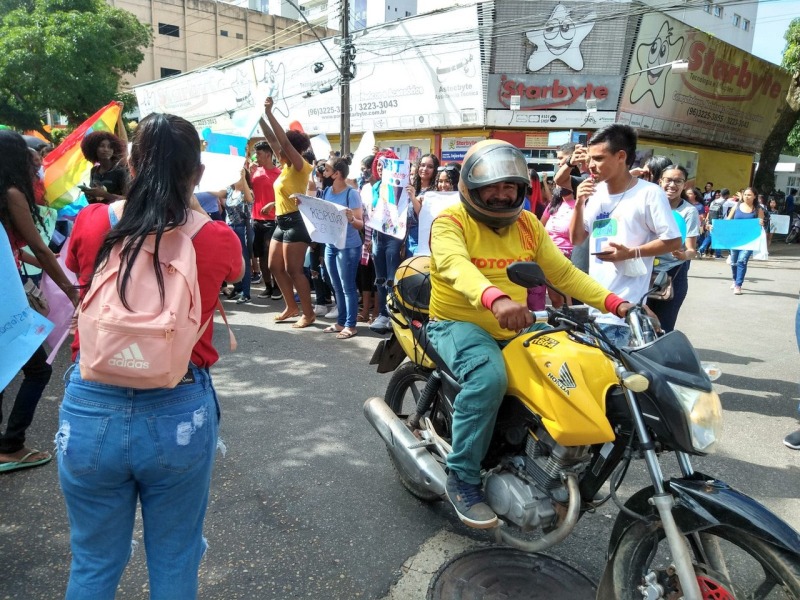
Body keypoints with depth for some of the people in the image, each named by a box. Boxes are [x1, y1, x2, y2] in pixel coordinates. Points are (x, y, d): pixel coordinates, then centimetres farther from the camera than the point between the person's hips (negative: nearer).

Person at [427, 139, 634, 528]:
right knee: (488, 377, -35)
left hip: (512, 331, 7)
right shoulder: (449, 222, -10)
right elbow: (457, 265, -31)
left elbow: (562, 271, 8)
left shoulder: (527, 224, 10)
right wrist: (496, 299, -52)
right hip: (458, 325, -6)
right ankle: (462, 478, -17)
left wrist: (614, 302, -6)